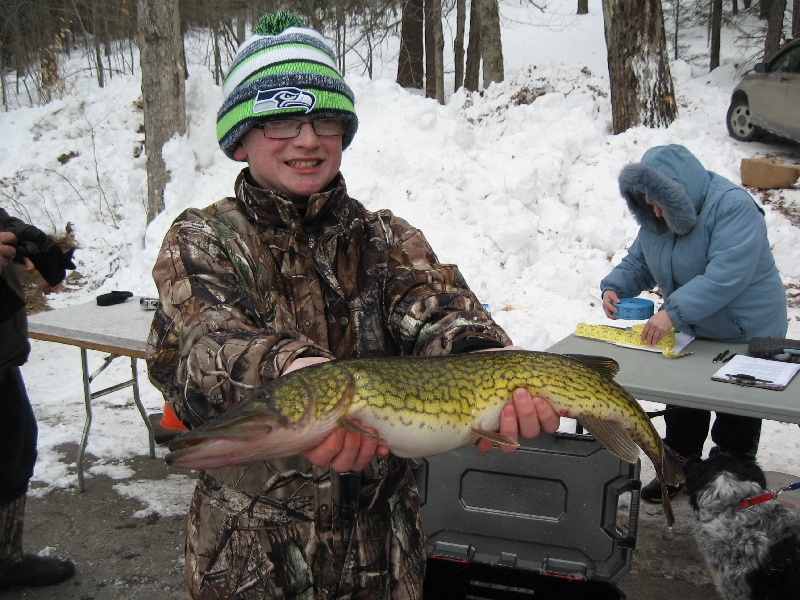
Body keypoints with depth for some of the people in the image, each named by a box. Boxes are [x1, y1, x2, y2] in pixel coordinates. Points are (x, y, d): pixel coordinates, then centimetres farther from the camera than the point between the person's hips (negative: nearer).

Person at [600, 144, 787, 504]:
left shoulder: (733, 207, -27)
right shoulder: (656, 217, -4)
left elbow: (726, 275, -38)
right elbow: (638, 262, 8)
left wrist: (673, 312, -42)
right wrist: (613, 287, -13)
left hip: (747, 336, -7)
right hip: (690, 333, 7)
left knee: (736, 419, 9)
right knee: (682, 407, 19)